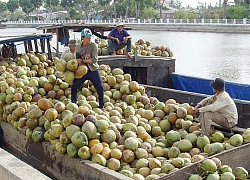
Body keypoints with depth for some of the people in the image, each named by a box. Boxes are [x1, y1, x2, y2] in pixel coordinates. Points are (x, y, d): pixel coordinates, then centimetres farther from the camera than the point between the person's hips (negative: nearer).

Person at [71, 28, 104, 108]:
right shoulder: (78, 47, 1)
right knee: (74, 87, -1)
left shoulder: (93, 45, -10)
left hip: (93, 71, -3)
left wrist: (82, 60, -18)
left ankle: (101, 106, 11)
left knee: (100, 88, -5)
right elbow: (77, 60, 12)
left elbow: (94, 59, -18)